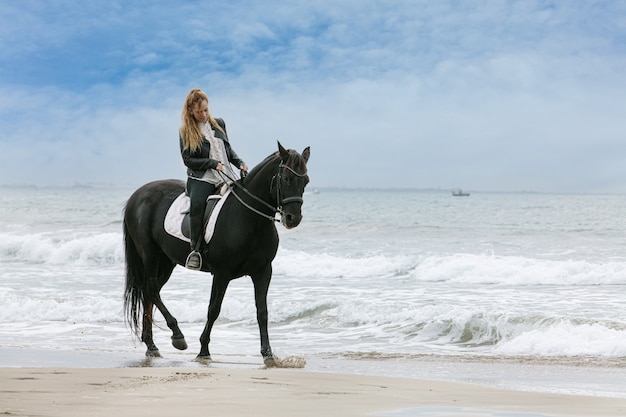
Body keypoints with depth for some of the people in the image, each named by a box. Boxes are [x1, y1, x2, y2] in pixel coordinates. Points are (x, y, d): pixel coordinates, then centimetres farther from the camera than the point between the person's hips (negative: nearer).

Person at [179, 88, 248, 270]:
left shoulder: (219, 124, 16)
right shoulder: (185, 131, 4)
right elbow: (188, 160, -2)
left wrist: (240, 163, 8)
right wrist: (213, 163, -11)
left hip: (226, 178, 4)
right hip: (200, 179, -4)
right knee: (197, 205, -33)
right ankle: (195, 250, -29)